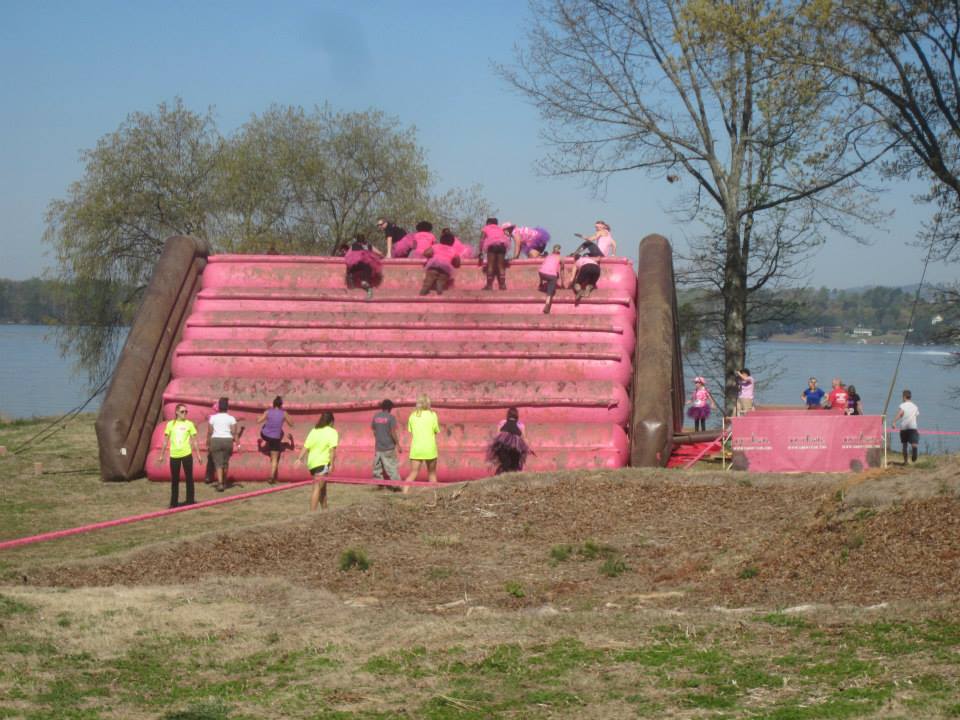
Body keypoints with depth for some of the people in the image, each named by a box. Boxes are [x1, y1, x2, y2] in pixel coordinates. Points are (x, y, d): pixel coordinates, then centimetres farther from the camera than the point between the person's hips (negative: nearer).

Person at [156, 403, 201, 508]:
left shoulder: (189, 424, 1)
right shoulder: (170, 424, 4)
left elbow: (194, 441, 4)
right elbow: (165, 441, 9)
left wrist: (198, 455, 1)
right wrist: (161, 455, 8)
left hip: (186, 454, -1)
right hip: (174, 455, 1)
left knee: (189, 477, 3)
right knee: (174, 479, 7)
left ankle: (190, 500, 12)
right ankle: (174, 502, 16)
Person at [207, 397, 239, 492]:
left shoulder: (213, 417, -1)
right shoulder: (231, 418, -2)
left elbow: (209, 432, -2)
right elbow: (234, 432, -8)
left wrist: (208, 442, 8)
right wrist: (237, 442, -4)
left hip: (215, 441, -1)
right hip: (228, 441, 1)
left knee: (218, 463, -2)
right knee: (225, 462, 17)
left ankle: (220, 483, -17)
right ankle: (224, 482, 27)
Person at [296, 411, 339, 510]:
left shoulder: (313, 431, 12)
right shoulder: (332, 432, -4)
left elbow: (305, 446, 4)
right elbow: (332, 449, -15)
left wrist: (299, 458, 1)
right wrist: (332, 464, -17)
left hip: (311, 462, 7)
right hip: (322, 463, -7)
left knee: (322, 487, 22)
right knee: (317, 488, -10)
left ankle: (325, 509, 33)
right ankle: (312, 512, -19)